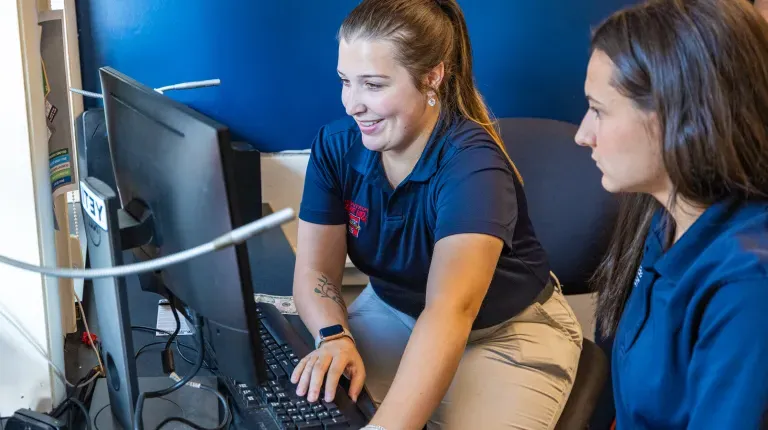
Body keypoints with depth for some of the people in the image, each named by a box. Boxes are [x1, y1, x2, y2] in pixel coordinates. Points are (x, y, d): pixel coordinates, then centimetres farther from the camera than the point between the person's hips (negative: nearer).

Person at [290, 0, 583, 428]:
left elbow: (450, 310, -43)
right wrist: (335, 337, -34)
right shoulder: (336, 144, -12)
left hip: (506, 330, -4)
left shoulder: (472, 166, -30)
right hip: (395, 312, 4)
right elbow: (316, 270, -11)